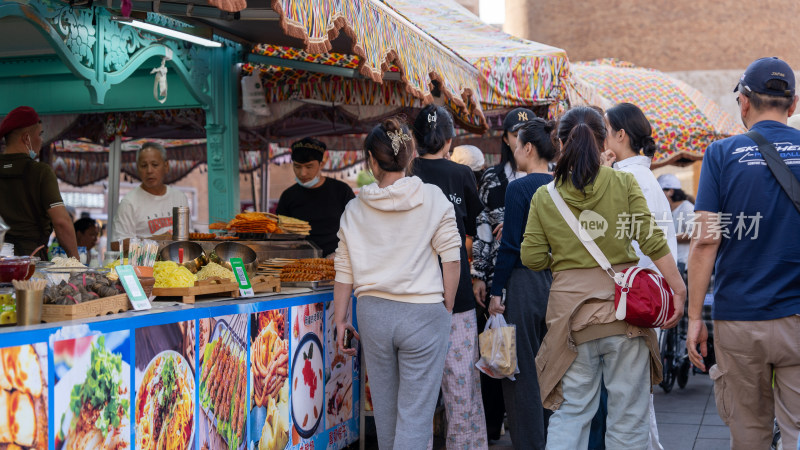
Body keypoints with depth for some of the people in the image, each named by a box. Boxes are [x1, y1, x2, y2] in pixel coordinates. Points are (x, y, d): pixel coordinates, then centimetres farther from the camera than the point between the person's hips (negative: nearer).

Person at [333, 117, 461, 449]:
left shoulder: (355, 209, 4)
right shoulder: (432, 199, -4)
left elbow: (344, 271, 5)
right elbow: (451, 259, -5)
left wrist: (340, 321, 14)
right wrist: (446, 308, 6)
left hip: (373, 313, 3)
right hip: (423, 313, -3)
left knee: (385, 409, 18)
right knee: (415, 414, -2)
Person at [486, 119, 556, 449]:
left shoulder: (519, 188, -11)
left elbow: (510, 245, -13)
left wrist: (496, 292, -7)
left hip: (525, 284, -7)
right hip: (557, 283, 7)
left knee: (522, 372, 2)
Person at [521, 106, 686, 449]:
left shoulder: (544, 196, 1)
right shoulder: (624, 183, -2)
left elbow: (532, 258, 1)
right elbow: (653, 242, -7)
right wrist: (678, 291, -2)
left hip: (571, 311, 1)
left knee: (570, 412, 9)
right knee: (628, 412, 7)